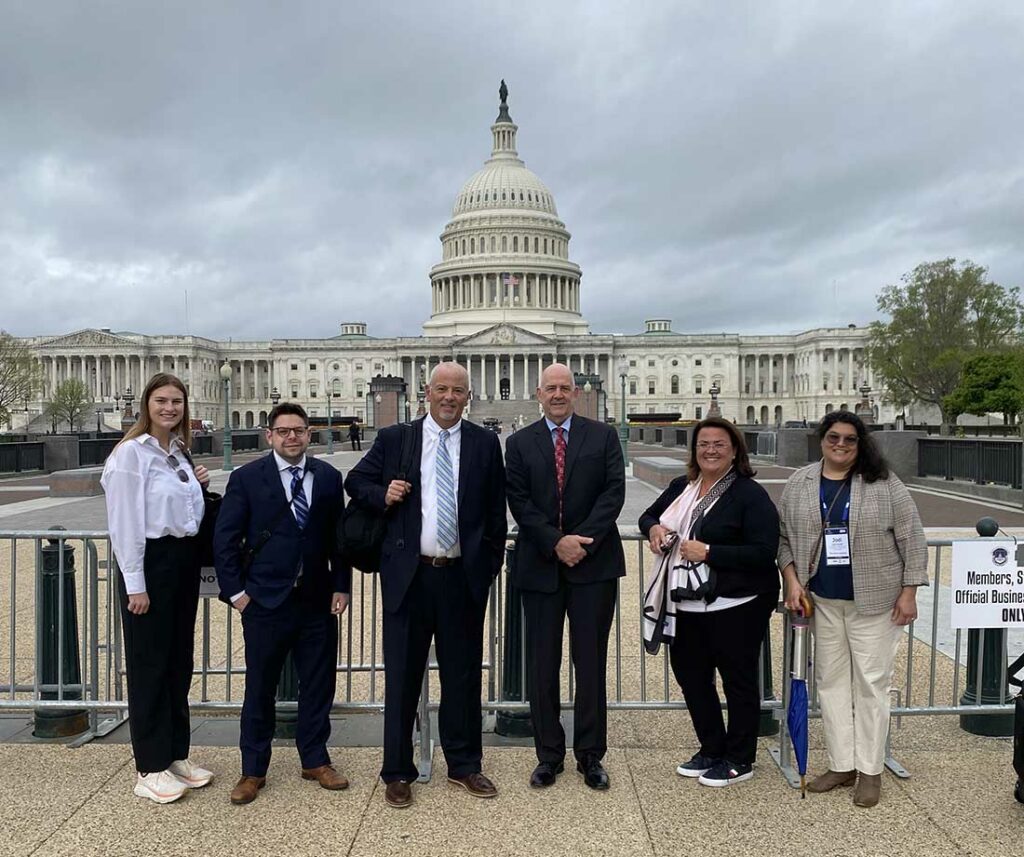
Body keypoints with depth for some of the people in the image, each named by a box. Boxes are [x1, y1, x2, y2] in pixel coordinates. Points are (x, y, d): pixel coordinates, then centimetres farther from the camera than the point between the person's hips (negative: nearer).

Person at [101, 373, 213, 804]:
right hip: (150, 562, -7)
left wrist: (199, 486, 1)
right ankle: (150, 769, 15)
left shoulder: (179, 452, 11)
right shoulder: (132, 452, -11)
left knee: (179, 661, 14)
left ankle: (176, 755, 27)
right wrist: (135, 585, -16)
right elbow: (126, 522, -14)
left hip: (185, 559, 8)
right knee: (149, 664, 2)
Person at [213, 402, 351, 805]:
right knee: (259, 687, 8)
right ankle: (253, 770, 24)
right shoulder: (247, 478, -2)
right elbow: (225, 538, -1)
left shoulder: (328, 477, 5)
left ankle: (315, 760, 28)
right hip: (265, 601, -2)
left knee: (319, 684, 10)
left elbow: (339, 536, 8)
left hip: (317, 601, 3)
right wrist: (235, 590, -5)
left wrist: (341, 586, 3)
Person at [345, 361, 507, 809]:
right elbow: (355, 482, 12)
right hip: (409, 575, -1)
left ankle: (464, 765, 29)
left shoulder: (485, 444, 5)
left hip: (464, 576, 1)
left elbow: (496, 509, 9)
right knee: (402, 676, 8)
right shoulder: (393, 439, 3)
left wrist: (491, 563, 4)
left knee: (463, 675, 12)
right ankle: (398, 772, 23)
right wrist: (382, 495, -9)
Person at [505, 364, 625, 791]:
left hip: (593, 563, 0)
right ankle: (548, 754, 21)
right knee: (542, 664, 7)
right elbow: (519, 502, -2)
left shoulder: (603, 436, 5)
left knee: (591, 662, 6)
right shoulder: (519, 443, 6)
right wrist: (556, 542, -13)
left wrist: (582, 541, -13)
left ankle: (590, 755, 19)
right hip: (539, 565, 1)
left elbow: (614, 492, -3)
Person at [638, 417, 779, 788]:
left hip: (736, 607, -7)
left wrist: (708, 552, -21)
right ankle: (711, 750, 36)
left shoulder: (750, 494, -11)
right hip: (689, 605, 7)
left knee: (738, 681, 7)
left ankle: (739, 760, 26)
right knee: (690, 675, 16)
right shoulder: (680, 487, 9)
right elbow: (649, 515, 22)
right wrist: (653, 528, -2)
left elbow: (764, 552, -17)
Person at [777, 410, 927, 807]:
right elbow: (785, 538, 8)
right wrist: (792, 581, -2)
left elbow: (911, 539, -4)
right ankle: (841, 765, 22)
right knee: (831, 680, 10)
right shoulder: (798, 484, 3)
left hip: (874, 602, -3)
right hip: (823, 602, 3)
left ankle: (870, 771, 15)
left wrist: (908, 593, -7)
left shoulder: (884, 484, -5)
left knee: (871, 682, 4)